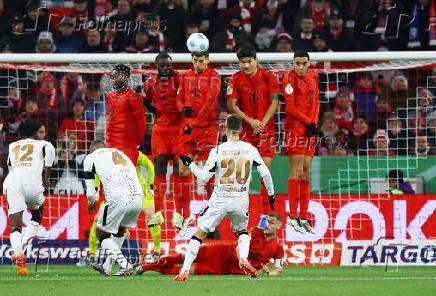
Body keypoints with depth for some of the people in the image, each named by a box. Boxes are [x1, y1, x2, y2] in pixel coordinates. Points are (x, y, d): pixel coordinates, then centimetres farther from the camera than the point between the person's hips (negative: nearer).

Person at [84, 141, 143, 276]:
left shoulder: (91, 158, 14)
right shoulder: (120, 153, 31)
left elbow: (91, 192, 12)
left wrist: (91, 203, 36)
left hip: (119, 200, -6)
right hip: (138, 197, 6)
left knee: (101, 233, 14)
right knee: (120, 229, 31)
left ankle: (125, 265, -1)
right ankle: (107, 267, 37)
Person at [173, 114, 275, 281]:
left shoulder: (218, 150, -7)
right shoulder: (250, 149, 0)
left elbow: (204, 177, -5)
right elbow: (265, 172, 1)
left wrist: (190, 164, 11)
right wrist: (271, 192, 15)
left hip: (219, 200, -2)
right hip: (241, 201, 2)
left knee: (200, 233, 6)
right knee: (242, 231, 26)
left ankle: (184, 271, -2)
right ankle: (243, 260, -2)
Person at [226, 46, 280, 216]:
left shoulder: (268, 77, 0)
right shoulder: (236, 79, 1)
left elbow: (275, 103, 1)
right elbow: (231, 106, 0)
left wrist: (262, 123, -9)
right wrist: (251, 121, -10)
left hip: (266, 127, -1)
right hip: (245, 129, 1)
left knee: (266, 167, -7)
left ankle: (265, 213, -4)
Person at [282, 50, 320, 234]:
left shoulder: (313, 77, 13)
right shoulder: (290, 78, -8)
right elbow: (290, 108, -12)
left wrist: (314, 123, 3)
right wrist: (309, 122, -9)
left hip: (309, 128, 7)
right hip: (295, 127, -7)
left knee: (306, 171, 6)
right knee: (296, 171, -10)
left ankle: (303, 216, 8)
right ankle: (293, 215, -9)